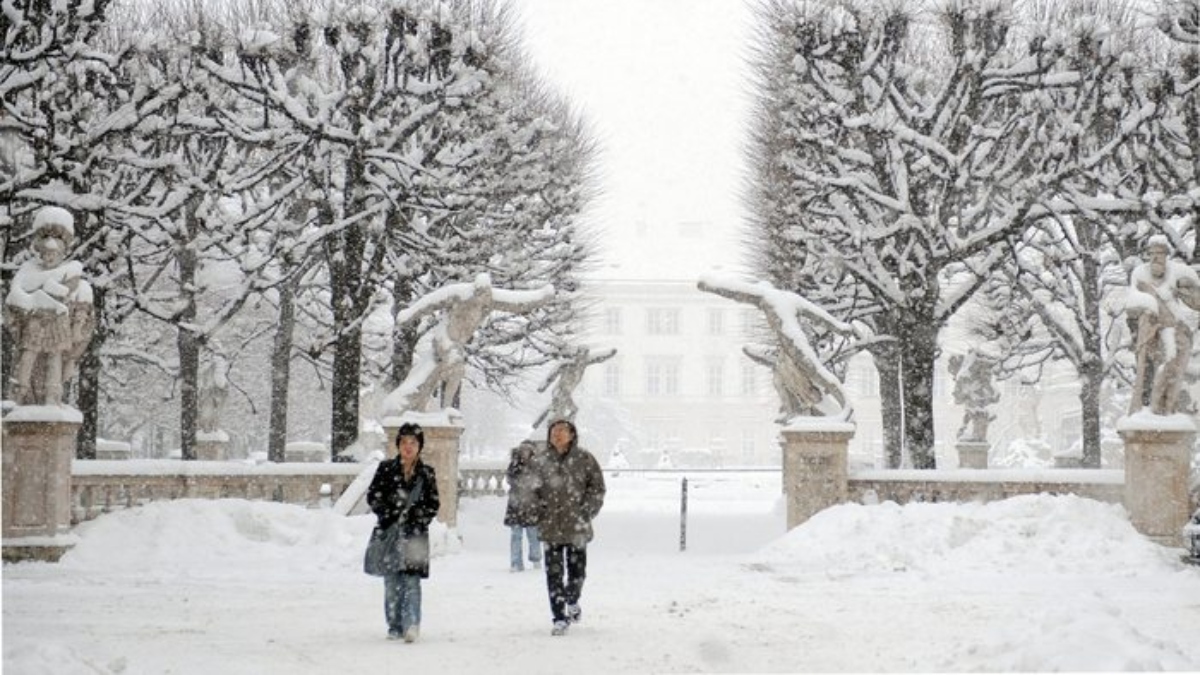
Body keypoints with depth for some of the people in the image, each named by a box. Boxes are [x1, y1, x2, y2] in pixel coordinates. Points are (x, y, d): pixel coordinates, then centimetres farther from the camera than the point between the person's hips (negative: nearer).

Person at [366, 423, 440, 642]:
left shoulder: (426, 473, 7)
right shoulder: (386, 468, 6)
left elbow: (433, 504, 7)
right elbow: (373, 496, 3)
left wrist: (414, 516, -8)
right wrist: (391, 514, -9)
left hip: (415, 534, -1)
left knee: (412, 581, -11)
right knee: (392, 582, 2)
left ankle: (411, 624, -16)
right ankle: (395, 626, 10)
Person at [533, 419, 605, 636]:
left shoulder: (584, 459, -1)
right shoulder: (541, 462, 4)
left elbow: (597, 488, 1)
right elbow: (533, 490, 15)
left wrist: (586, 512, -7)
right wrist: (537, 511, 3)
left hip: (576, 527, -1)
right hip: (550, 527, 1)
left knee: (577, 571, 8)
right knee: (554, 574, -3)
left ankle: (572, 602, 37)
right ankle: (559, 618, 3)